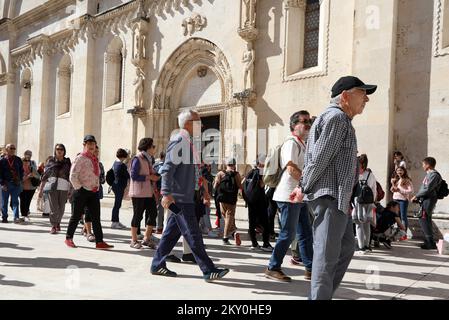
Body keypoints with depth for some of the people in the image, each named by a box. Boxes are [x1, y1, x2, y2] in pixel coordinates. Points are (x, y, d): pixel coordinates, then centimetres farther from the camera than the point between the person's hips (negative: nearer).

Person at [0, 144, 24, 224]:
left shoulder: (18, 160, 8)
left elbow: (21, 171, 14)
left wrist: (20, 180, 3)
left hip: (16, 184, 1)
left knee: (15, 201, -4)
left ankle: (16, 218, -10)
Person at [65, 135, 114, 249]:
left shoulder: (95, 159, 14)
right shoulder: (80, 158, -8)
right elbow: (73, 176, -13)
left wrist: (97, 187, 14)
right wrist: (79, 188, -12)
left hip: (93, 192, 6)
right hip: (81, 192, -6)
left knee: (96, 217, 3)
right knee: (76, 216, 4)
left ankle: (99, 242, 3)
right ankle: (69, 238, 22)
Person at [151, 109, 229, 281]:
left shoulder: (188, 142, 17)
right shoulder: (178, 141, -13)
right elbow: (167, 169, -20)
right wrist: (166, 193, -26)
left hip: (186, 197, 10)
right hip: (179, 197, -10)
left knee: (172, 232, 14)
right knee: (193, 235, -5)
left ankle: (157, 265, 23)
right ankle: (208, 271, 0)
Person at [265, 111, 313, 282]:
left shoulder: (301, 144, 20)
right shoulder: (291, 142, -11)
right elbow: (291, 168, -22)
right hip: (289, 195, -10)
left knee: (306, 233, 11)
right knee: (288, 234, -5)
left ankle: (310, 269, 19)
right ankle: (273, 268, 7)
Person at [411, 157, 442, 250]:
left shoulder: (434, 175, -13)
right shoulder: (429, 174, 16)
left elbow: (428, 189, -19)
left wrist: (416, 196, -11)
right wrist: (418, 197, 11)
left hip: (429, 199, -10)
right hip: (425, 199, 10)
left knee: (424, 220, -11)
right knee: (426, 220, 13)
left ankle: (430, 243, -8)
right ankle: (429, 241, 20)